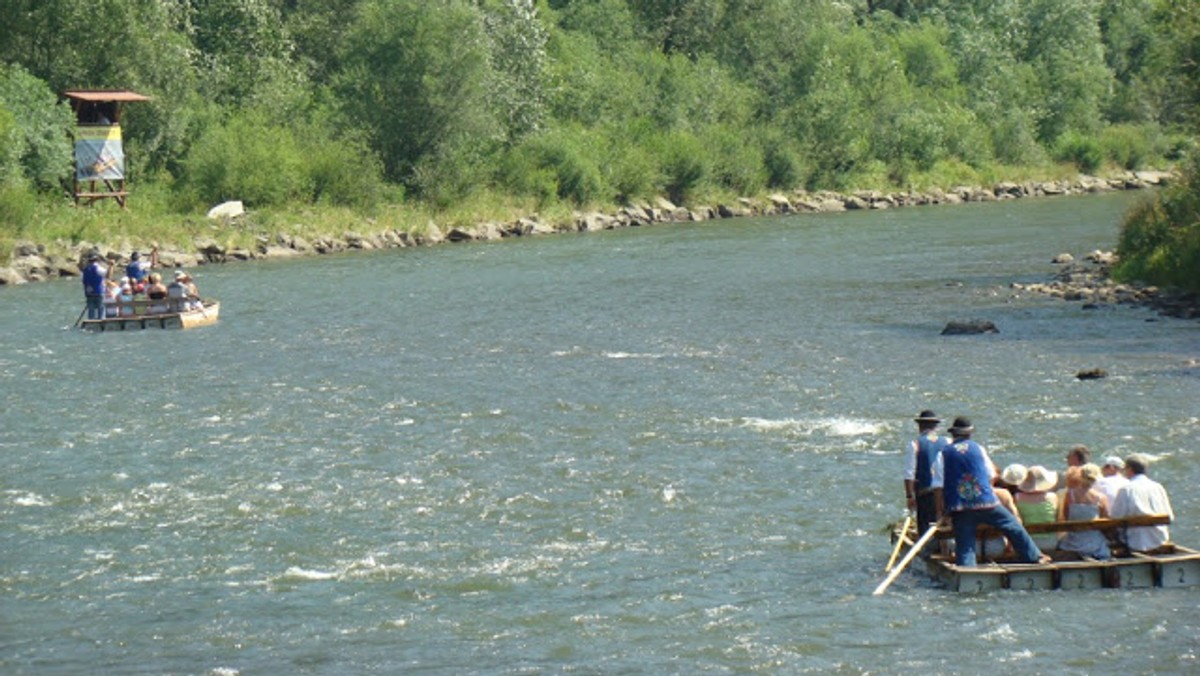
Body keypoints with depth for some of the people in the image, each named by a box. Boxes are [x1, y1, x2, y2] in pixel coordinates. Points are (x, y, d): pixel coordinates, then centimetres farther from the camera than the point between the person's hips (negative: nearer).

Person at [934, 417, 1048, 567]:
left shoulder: (944, 453, 3)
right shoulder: (978, 449, 8)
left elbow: (938, 487, -1)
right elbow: (990, 476, 14)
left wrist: (942, 512, 4)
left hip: (958, 508, 0)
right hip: (985, 502, 1)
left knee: (964, 548, 0)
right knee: (1014, 527, 18)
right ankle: (1034, 558, 27)